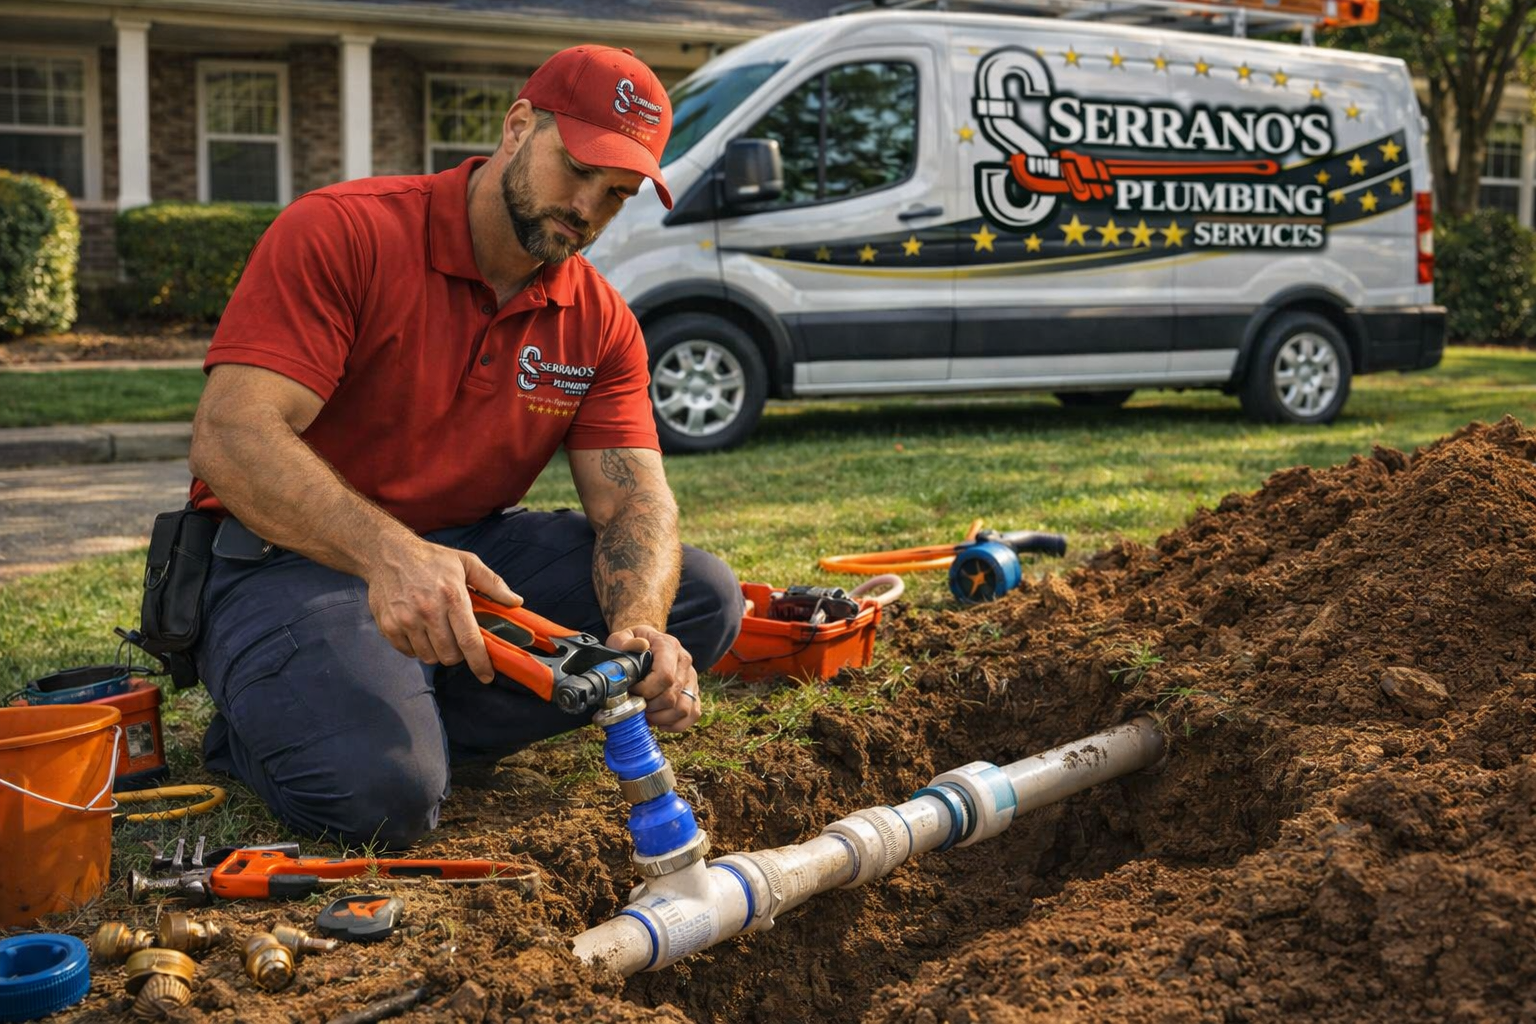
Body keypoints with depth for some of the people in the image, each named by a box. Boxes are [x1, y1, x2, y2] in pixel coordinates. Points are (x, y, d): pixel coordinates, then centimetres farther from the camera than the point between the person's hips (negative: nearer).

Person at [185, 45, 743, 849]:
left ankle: (411, 722, -11)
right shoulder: (340, 233, -15)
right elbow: (229, 438, -26)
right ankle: (264, 728, 4)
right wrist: (390, 555, -43)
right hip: (292, 557, -6)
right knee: (381, 794, -32)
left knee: (702, 595, -12)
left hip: (467, 549, 6)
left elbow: (634, 498, -6)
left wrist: (637, 628, -30)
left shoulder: (602, 325, 2)